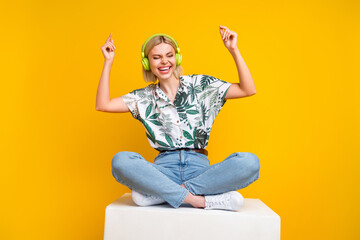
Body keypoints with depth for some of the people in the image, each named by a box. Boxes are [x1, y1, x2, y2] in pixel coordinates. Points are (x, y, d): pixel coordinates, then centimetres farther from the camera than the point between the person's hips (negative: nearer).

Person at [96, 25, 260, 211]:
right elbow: (103, 105, 6)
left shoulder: (200, 85, 10)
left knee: (250, 162, -29)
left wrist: (233, 50, -2)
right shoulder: (145, 97, 14)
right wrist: (108, 62, 5)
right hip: (164, 167, 0)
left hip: (199, 165, 1)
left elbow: (248, 90, 5)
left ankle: (156, 193, -27)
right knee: (120, 161, -29)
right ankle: (198, 200, -28)